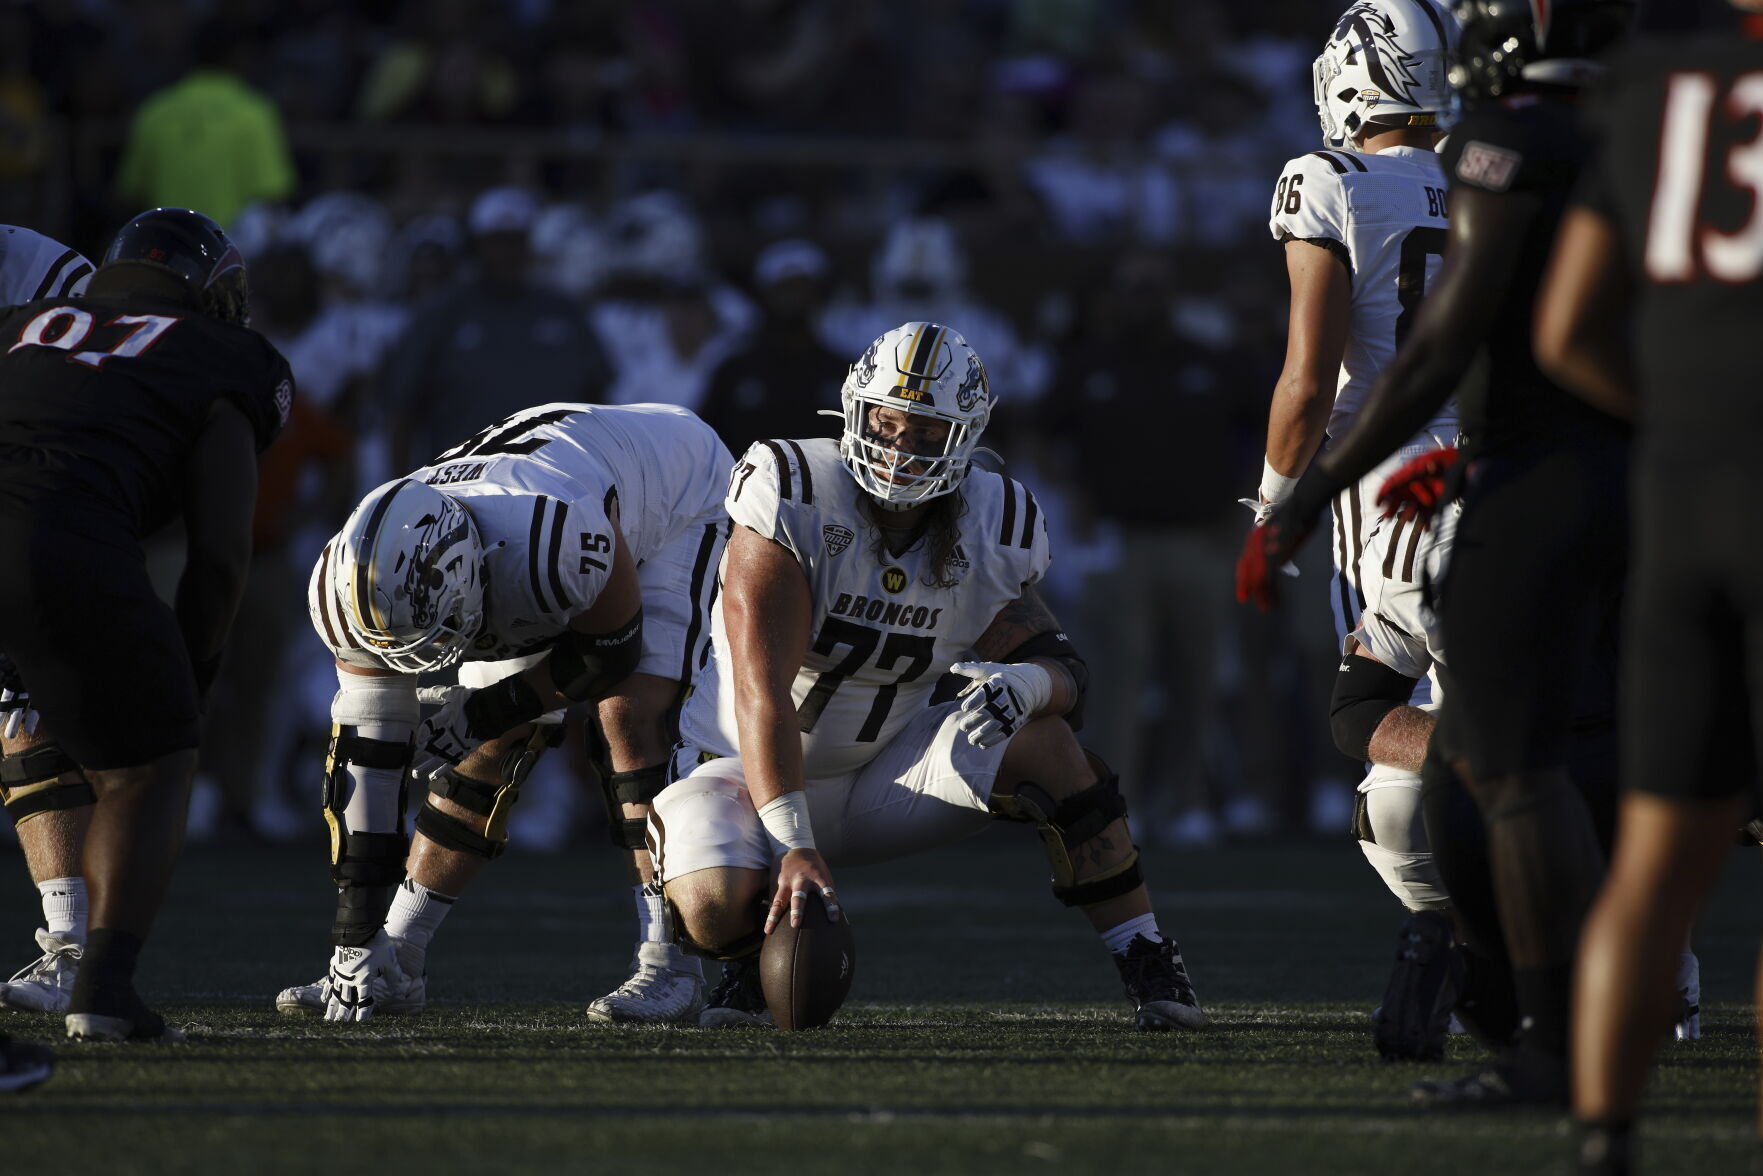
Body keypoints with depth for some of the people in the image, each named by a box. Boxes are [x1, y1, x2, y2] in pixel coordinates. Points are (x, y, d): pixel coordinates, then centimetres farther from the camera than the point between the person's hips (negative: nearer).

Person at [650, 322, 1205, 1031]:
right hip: (752, 775, -4)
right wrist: (794, 846, -38)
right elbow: (762, 694, -29)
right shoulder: (793, 500, -23)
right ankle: (763, 950, 5)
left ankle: (1147, 964, -12)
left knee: (1041, 738, -21)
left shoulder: (990, 538, -8)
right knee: (716, 909, -34)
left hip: (879, 776, 4)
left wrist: (1021, 682, -32)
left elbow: (1063, 669, -4)